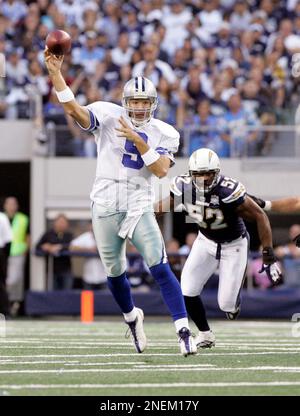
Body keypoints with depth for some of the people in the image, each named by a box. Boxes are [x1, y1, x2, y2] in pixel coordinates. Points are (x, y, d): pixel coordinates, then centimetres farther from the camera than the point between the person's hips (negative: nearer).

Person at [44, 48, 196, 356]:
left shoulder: (162, 134, 1)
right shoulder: (109, 117, -2)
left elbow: (161, 170, -12)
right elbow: (74, 110, -17)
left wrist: (137, 140, -20)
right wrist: (55, 72, -28)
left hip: (139, 207, -1)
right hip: (106, 206, 1)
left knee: (160, 268, -13)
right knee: (115, 272, 12)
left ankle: (183, 331, -12)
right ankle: (131, 317, 40)